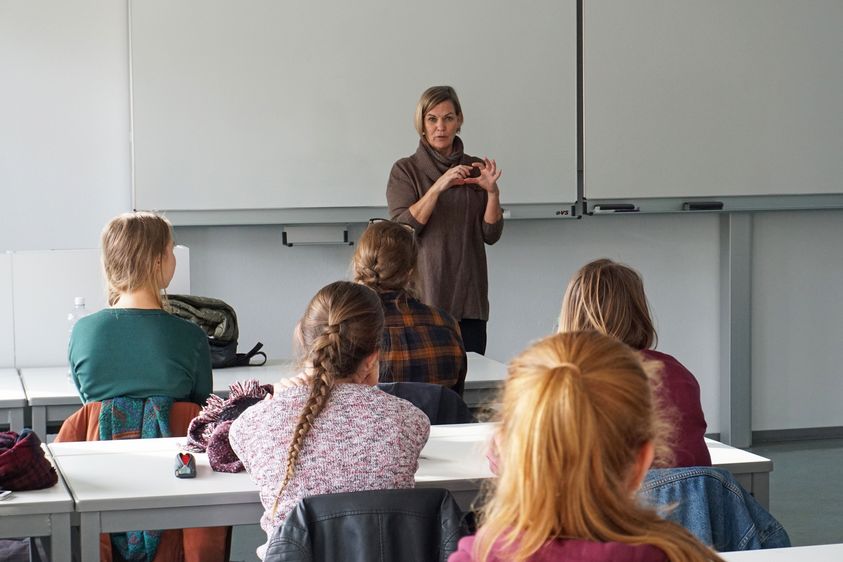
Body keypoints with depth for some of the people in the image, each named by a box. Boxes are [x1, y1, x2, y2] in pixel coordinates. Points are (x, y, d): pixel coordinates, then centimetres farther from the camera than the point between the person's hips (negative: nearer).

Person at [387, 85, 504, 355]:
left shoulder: (475, 168, 10)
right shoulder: (406, 169, 2)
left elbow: (491, 235, 6)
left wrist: (492, 192, -10)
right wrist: (438, 187, -20)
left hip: (468, 297, 3)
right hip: (423, 293, -2)